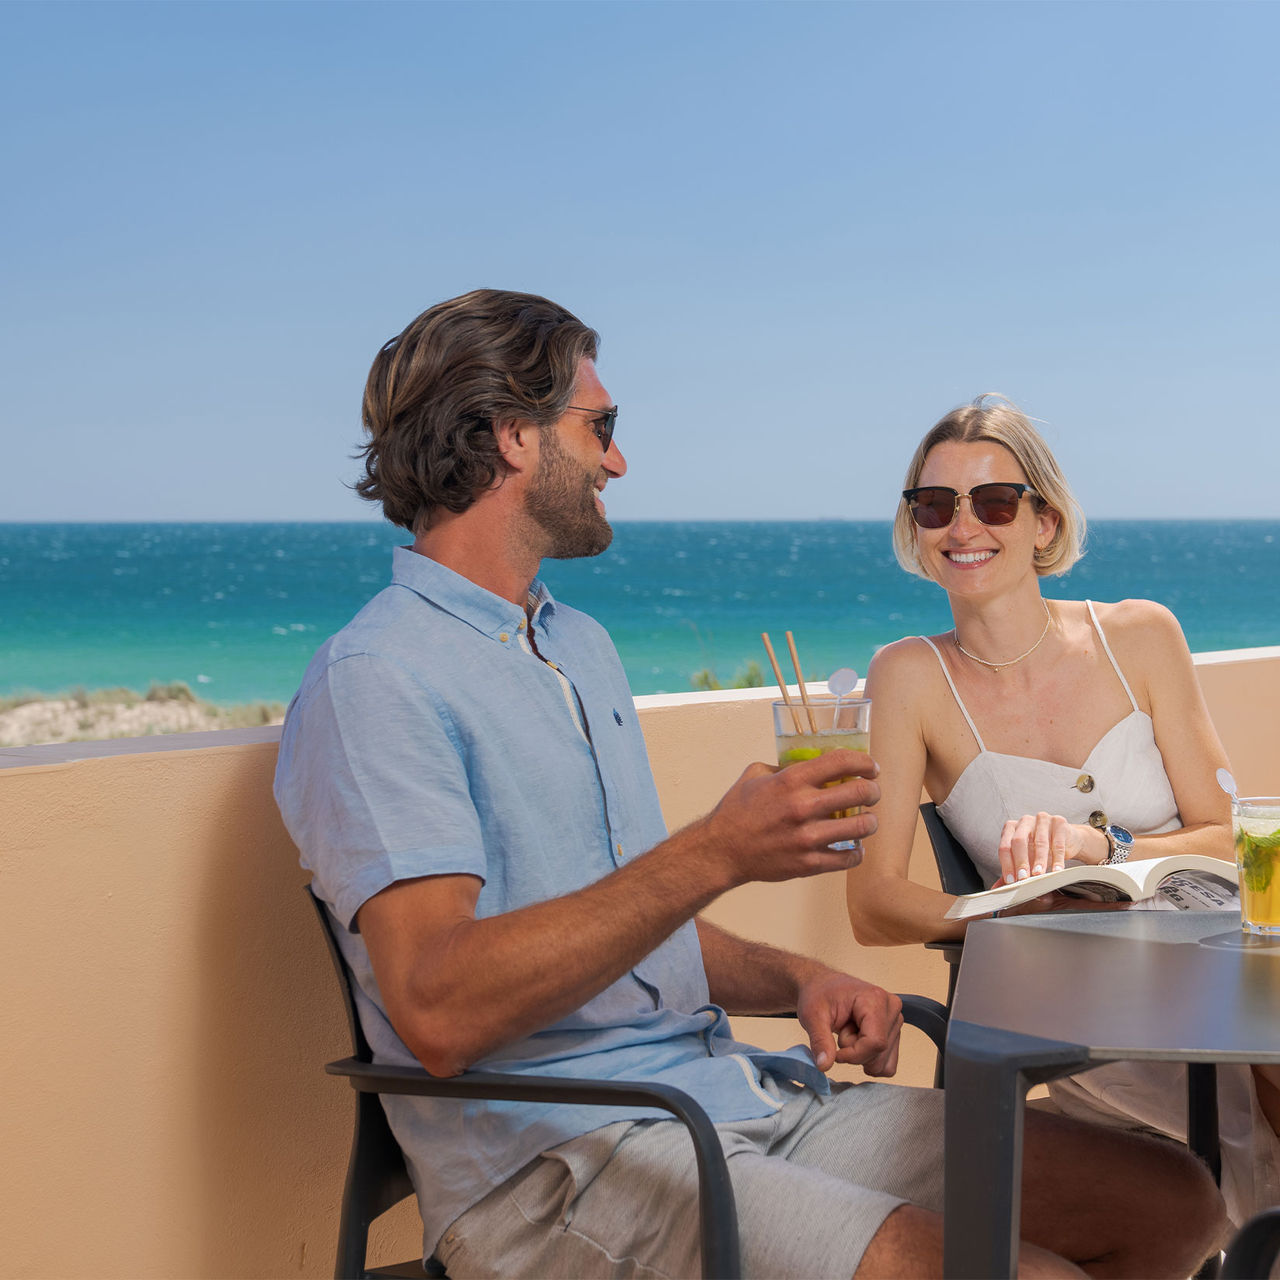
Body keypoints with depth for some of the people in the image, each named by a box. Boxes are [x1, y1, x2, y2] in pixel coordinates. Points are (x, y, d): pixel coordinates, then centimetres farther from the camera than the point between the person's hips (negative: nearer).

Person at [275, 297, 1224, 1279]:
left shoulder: (582, 646, 22)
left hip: (735, 1096, 9)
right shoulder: (374, 680, -10)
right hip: (549, 1157, -9)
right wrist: (716, 853, -25)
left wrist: (795, 980, 6)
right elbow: (439, 1013, -23)